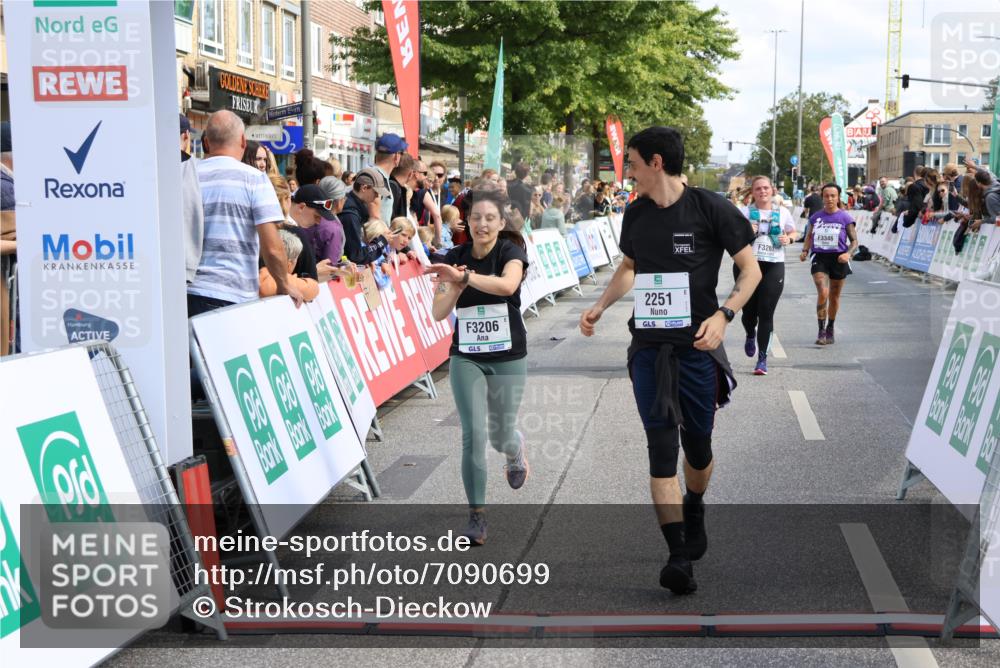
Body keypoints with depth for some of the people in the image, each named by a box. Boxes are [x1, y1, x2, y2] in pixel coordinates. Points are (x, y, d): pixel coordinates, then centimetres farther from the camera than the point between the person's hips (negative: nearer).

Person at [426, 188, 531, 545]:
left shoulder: (511, 250, -10)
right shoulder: (455, 257, -1)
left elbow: (508, 284, -34)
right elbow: (439, 312, -6)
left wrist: (463, 276, -45)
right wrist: (456, 287, -25)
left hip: (508, 357, -1)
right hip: (467, 357, 2)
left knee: (500, 435, 8)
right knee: (474, 433, -11)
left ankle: (516, 449, 47)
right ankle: (476, 515, -1)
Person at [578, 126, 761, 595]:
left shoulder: (710, 209, -8)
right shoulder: (635, 214, 8)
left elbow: (751, 270, -4)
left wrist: (723, 315, -18)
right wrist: (600, 307, 12)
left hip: (697, 346, -3)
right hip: (648, 346, 3)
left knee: (698, 444, 10)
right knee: (661, 445, -6)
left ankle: (694, 511, 42)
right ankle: (679, 556, -7)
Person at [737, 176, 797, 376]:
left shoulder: (782, 212, 8)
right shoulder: (744, 212, 3)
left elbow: (793, 232, 21)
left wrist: (788, 238, -2)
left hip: (773, 266, 0)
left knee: (766, 313, -6)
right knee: (749, 310, 6)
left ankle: (762, 358, -1)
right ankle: (750, 336, 42)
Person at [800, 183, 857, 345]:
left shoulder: (845, 217, -3)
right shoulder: (816, 217, 6)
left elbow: (854, 241, -1)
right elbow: (809, 236, 17)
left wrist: (848, 253, -20)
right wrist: (805, 251, -1)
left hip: (838, 259, 0)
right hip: (820, 258, 0)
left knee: (834, 297, 12)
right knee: (822, 293, -18)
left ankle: (830, 330, 30)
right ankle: (821, 331, -12)